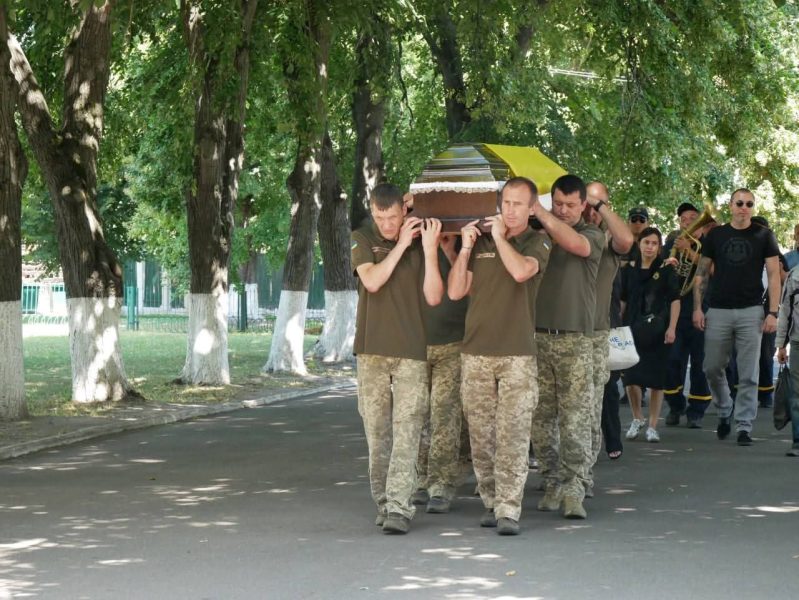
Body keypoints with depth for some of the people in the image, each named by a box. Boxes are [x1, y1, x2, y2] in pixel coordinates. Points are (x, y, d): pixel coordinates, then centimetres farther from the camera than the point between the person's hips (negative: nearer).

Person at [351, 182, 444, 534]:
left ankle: (399, 508, -15)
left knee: (406, 434, -10)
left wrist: (429, 250, -13)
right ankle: (382, 502, 16)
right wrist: (401, 244, -11)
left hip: (412, 352, -1)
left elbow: (433, 297, -4)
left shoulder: (422, 240, 5)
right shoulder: (363, 240, 6)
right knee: (377, 433, 6)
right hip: (372, 350, 1)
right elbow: (372, 281, -11)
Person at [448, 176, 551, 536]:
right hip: (476, 352, 4)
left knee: (513, 435, -9)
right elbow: (455, 291, 9)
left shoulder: (537, 243, 3)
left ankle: (509, 509, -10)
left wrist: (500, 237, -7)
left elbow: (521, 271, -20)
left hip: (517, 354, -3)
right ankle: (490, 501, 16)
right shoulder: (480, 241, 13)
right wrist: (464, 249, -1)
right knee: (481, 435, 5)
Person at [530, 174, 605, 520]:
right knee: (541, 418, 3)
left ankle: (573, 489, -8)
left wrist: (537, 210, -18)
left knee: (575, 418, -7)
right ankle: (552, 483, 11)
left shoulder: (592, 235, 5)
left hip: (574, 338, -2)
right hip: (537, 336, 2)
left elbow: (573, 243, -18)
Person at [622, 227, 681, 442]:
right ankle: (637, 418, 19)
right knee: (630, 377, -4)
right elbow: (623, 300, 14)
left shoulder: (666, 269, 0)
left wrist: (672, 327, -9)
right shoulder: (630, 270, 8)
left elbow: (675, 300, -1)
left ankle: (652, 425, 9)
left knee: (656, 378, 0)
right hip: (633, 327, 2)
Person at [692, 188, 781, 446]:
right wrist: (697, 308, 2)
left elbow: (774, 276, 2)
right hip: (718, 311, 2)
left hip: (750, 311, -2)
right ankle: (724, 411, 27)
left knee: (748, 374, -2)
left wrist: (772, 313, -7)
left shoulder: (763, 236, 4)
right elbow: (702, 274, 11)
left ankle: (744, 426, 3)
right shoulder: (715, 236, 8)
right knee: (712, 368, 4)